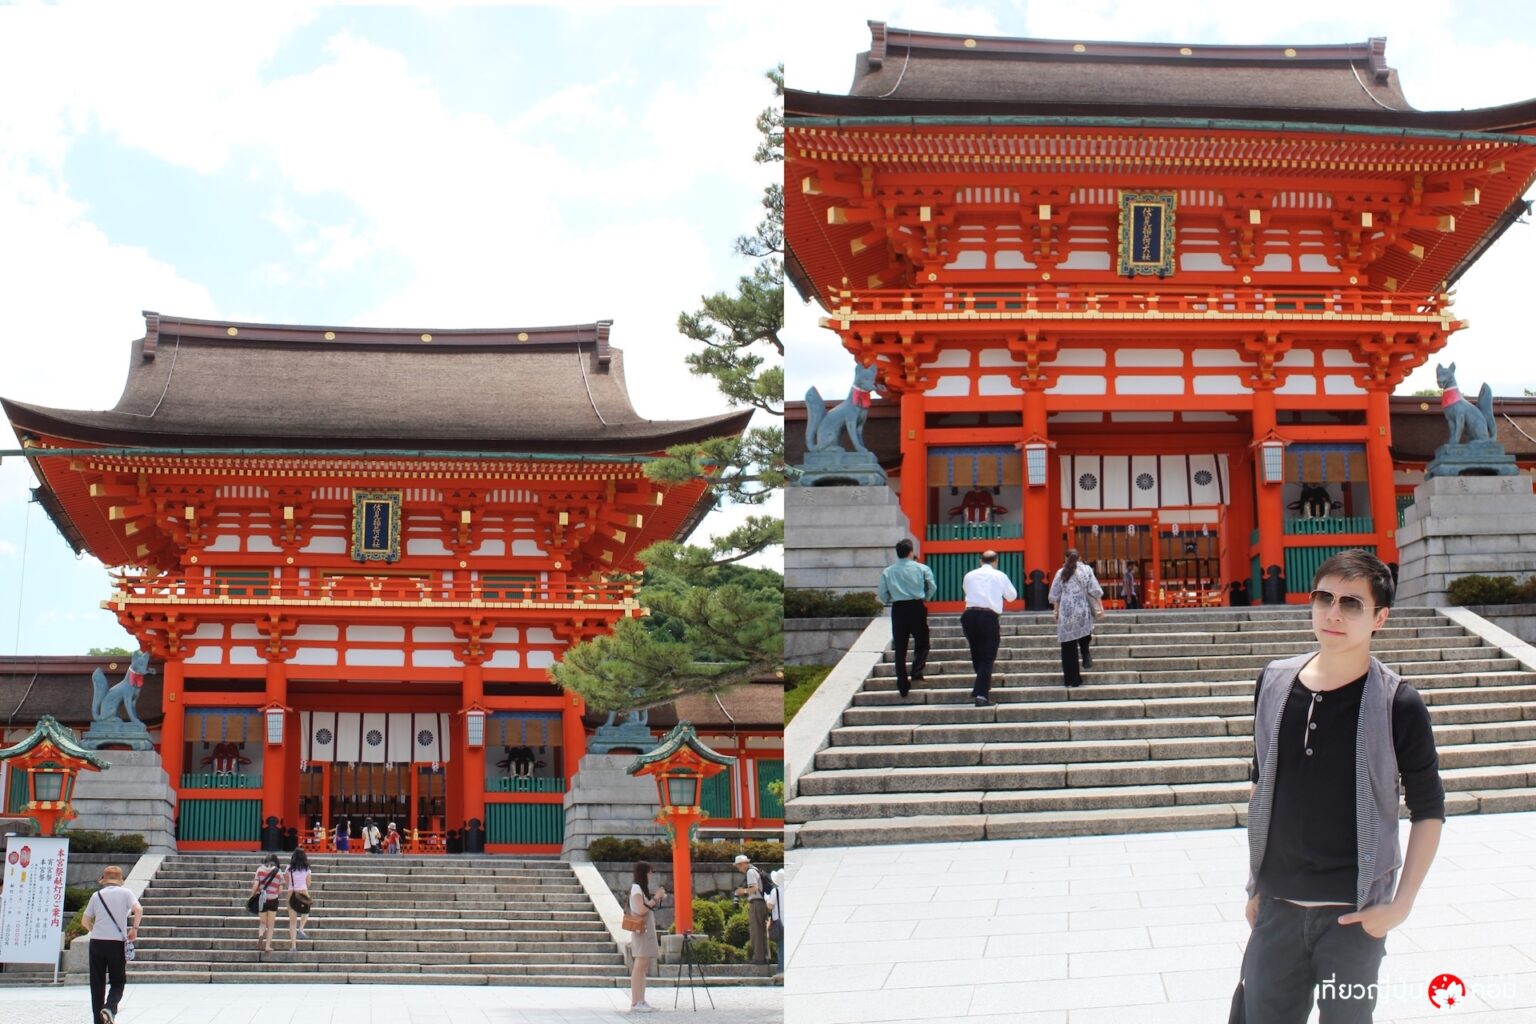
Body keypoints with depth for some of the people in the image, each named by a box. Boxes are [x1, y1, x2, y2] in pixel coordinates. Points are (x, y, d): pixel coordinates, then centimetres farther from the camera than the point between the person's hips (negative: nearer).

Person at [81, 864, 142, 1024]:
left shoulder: (97, 895, 7)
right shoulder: (125, 893, 1)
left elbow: (85, 921, 9)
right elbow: (138, 910, -15)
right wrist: (134, 929, -2)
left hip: (97, 943, 2)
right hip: (117, 943, -2)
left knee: (97, 983, 9)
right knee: (118, 982, 8)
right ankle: (109, 1008, -18)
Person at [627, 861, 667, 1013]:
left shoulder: (641, 888, 18)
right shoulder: (636, 888, -11)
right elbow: (641, 910, -20)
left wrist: (658, 898, 9)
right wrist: (656, 898, -15)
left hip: (647, 931, 10)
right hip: (641, 930, -10)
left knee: (643, 966, 8)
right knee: (639, 966, -12)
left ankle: (640, 1001, 9)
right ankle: (635, 1002, -14)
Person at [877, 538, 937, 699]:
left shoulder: (887, 572, 5)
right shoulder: (922, 568, 1)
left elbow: (882, 595, 3)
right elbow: (932, 588, 3)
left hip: (898, 609, 2)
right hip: (917, 607, -2)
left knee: (900, 648, 6)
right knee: (922, 643, 11)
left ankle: (903, 685, 4)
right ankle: (917, 672, -11)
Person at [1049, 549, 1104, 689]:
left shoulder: (1061, 573, 3)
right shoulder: (1086, 570, 2)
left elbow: (1055, 596, 6)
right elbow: (1095, 591, -1)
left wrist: (1057, 611, 17)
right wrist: (1099, 607, 6)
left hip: (1066, 612, 0)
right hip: (1083, 611, 0)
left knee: (1068, 647, 5)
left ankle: (1071, 678, 6)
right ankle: (1086, 656, -4)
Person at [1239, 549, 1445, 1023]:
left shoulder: (1398, 705, -9)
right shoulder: (1274, 683, 1)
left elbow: (1429, 810, -3)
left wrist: (1402, 904, -9)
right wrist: (1255, 885, 12)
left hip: (1353, 912, -3)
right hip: (1277, 904, 3)